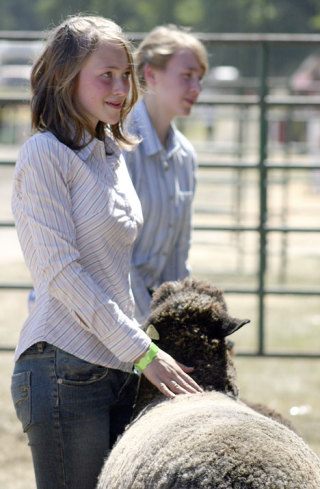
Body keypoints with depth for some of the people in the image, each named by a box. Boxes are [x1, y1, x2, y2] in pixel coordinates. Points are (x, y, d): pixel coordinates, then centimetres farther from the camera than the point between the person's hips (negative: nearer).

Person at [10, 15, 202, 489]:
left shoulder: (111, 155, 16)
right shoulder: (45, 154, -9)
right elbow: (62, 272, -15)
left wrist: (141, 348, 16)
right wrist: (142, 351, -15)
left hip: (117, 369, 8)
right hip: (65, 371, -8)